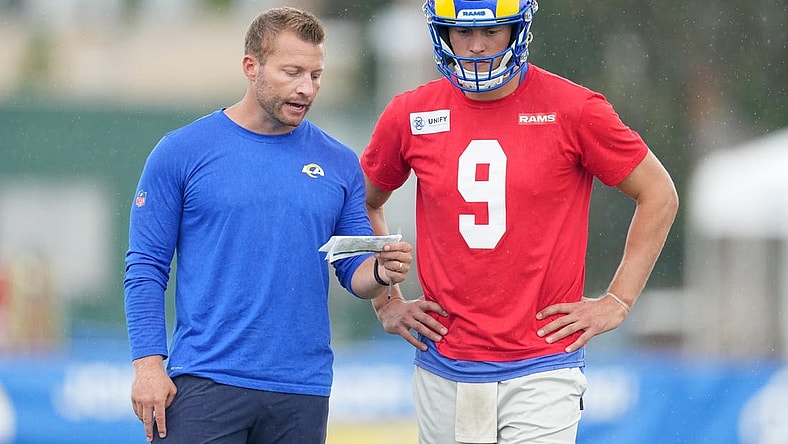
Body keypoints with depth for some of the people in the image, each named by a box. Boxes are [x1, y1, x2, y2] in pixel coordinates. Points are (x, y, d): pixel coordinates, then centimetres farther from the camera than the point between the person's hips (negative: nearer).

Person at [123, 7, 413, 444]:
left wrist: (382, 271, -12)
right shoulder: (181, 152, 0)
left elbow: (355, 272, 11)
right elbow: (146, 268, -1)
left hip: (302, 391, 3)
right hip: (205, 386, -3)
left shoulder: (339, 164, 8)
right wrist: (148, 364, -11)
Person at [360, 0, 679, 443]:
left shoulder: (573, 111, -6)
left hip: (541, 370, -3)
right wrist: (387, 302, 13)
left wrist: (618, 301, 0)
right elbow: (363, 204, 21)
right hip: (444, 369, 3)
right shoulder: (411, 115, 4)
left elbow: (659, 195, 4)